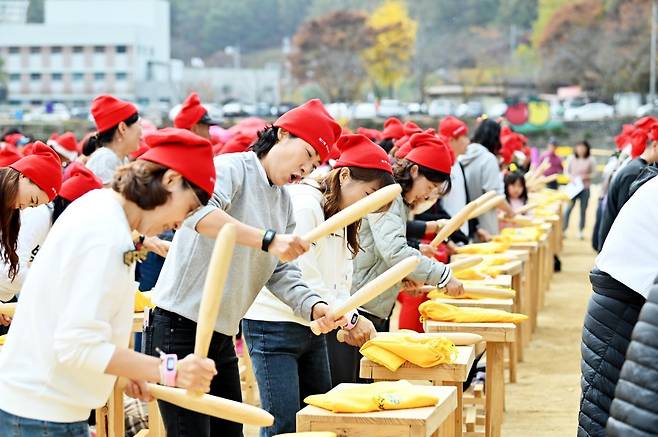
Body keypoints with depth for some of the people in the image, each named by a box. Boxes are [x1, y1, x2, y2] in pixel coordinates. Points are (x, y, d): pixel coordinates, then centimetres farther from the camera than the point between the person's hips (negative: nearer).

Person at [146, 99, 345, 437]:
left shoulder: (284, 201, 15)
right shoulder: (231, 168, -12)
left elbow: (281, 272, 11)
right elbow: (199, 211, -34)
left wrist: (313, 306, -7)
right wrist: (268, 239, -38)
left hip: (221, 337, 9)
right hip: (179, 329, -9)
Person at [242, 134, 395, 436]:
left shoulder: (340, 217, 14)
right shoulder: (303, 204, -17)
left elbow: (340, 283, 9)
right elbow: (300, 280, -22)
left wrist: (351, 325, -8)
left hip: (312, 329, 10)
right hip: (275, 327, -10)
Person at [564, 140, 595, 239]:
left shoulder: (590, 161, -3)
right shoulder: (571, 159, 0)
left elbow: (593, 173, 3)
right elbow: (566, 171, 7)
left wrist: (585, 176, -14)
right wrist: (572, 178, -10)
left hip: (585, 188, 0)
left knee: (583, 210, 5)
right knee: (569, 208, -5)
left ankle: (580, 231, 16)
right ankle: (563, 229, 2)